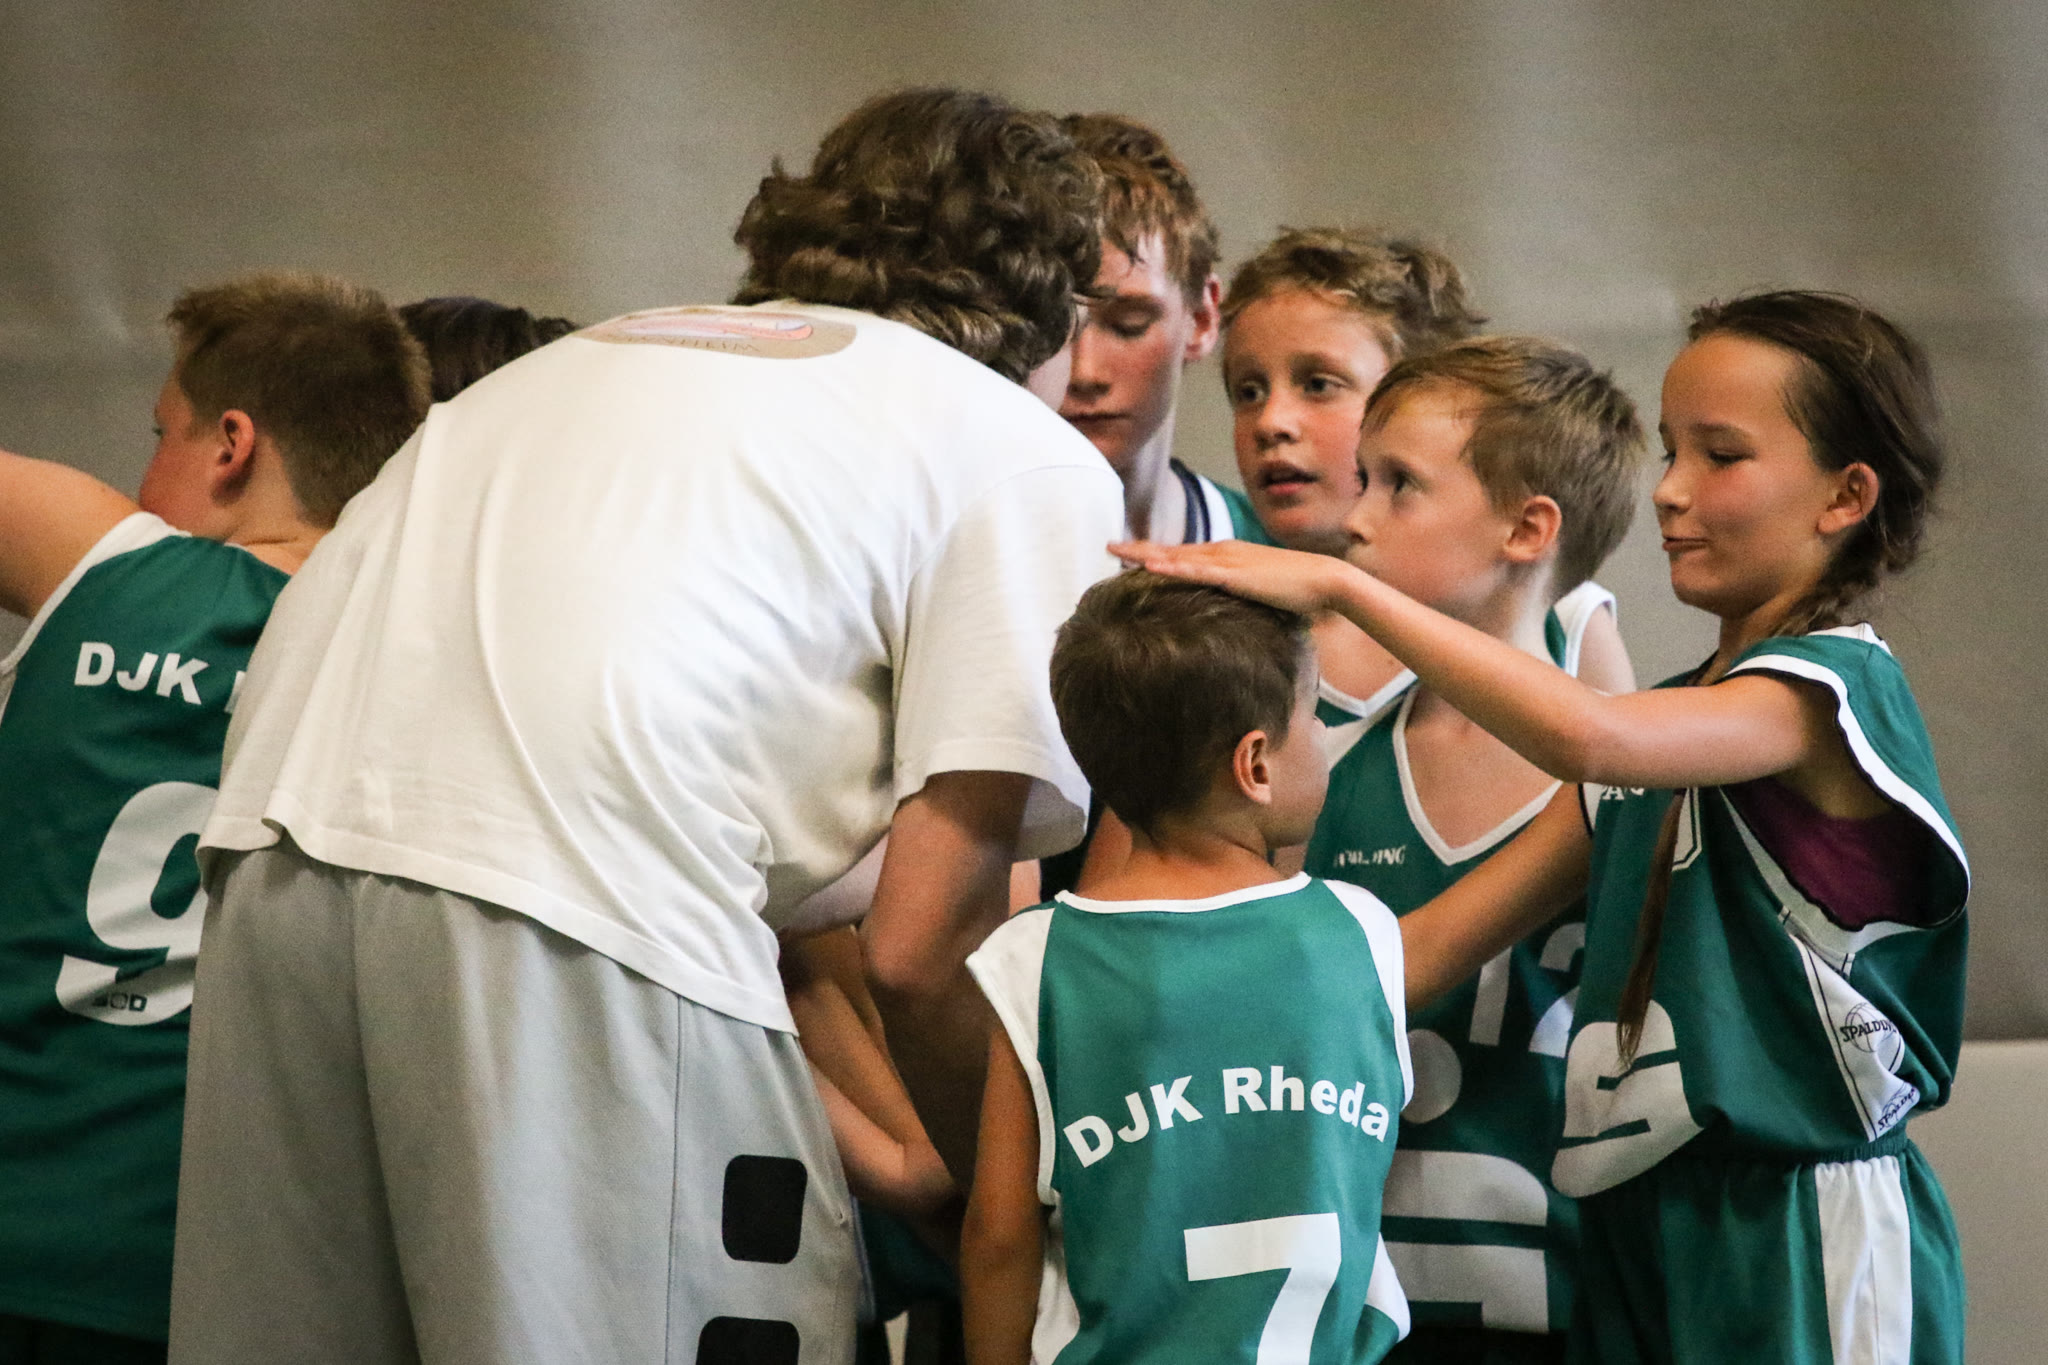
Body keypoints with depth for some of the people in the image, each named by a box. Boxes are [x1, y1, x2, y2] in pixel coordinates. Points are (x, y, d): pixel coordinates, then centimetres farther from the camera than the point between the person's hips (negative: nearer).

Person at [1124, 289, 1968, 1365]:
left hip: (1801, 1249, -8)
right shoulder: (1672, 716, 19)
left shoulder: (1829, 689, -10)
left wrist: (1340, 585, -27)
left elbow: (1581, 735, -29)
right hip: (1638, 1235, 8)